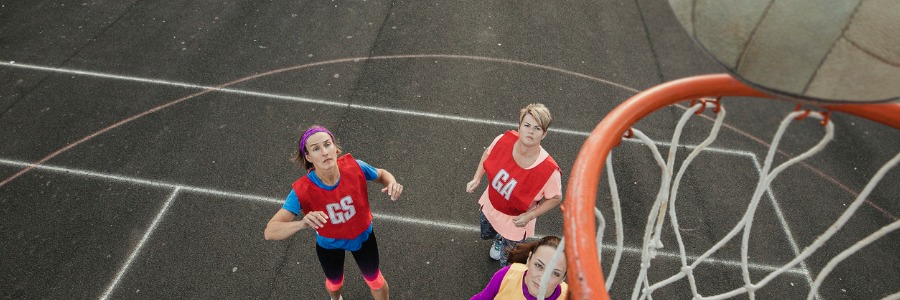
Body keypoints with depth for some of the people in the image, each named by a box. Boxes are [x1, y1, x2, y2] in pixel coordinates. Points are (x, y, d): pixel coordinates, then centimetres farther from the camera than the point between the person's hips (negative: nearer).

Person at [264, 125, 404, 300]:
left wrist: (392, 183, -34)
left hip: (362, 235, 0)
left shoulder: (354, 166, -32)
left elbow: (381, 174, -10)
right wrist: (302, 224, -57)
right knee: (335, 282, 31)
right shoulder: (302, 190, -35)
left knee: (375, 281, 22)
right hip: (329, 244, 0)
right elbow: (269, 232, -37)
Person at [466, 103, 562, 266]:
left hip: (515, 221, -4)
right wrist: (477, 178, -11)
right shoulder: (505, 140, -28)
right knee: (486, 234, 36)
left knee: (507, 263, 21)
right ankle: (500, 240, 72)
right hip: (489, 206, 4)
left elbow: (556, 197, -17)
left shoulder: (549, 170, -37)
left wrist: (529, 216, -23)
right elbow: (488, 153, -3)